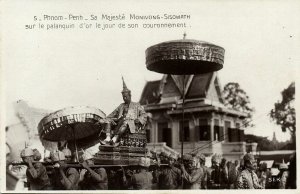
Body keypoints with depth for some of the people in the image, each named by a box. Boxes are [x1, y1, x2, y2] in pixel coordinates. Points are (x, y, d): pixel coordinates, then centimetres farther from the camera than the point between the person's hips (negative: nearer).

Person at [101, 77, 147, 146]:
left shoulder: (136, 105, 21)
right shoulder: (121, 106, 29)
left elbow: (144, 115, 11)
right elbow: (111, 116, 24)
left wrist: (138, 120, -9)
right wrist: (110, 119, 1)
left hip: (132, 124, -4)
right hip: (120, 123, 4)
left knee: (125, 122, -39)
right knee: (108, 121, -19)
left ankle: (114, 139, -57)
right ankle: (108, 138, -42)